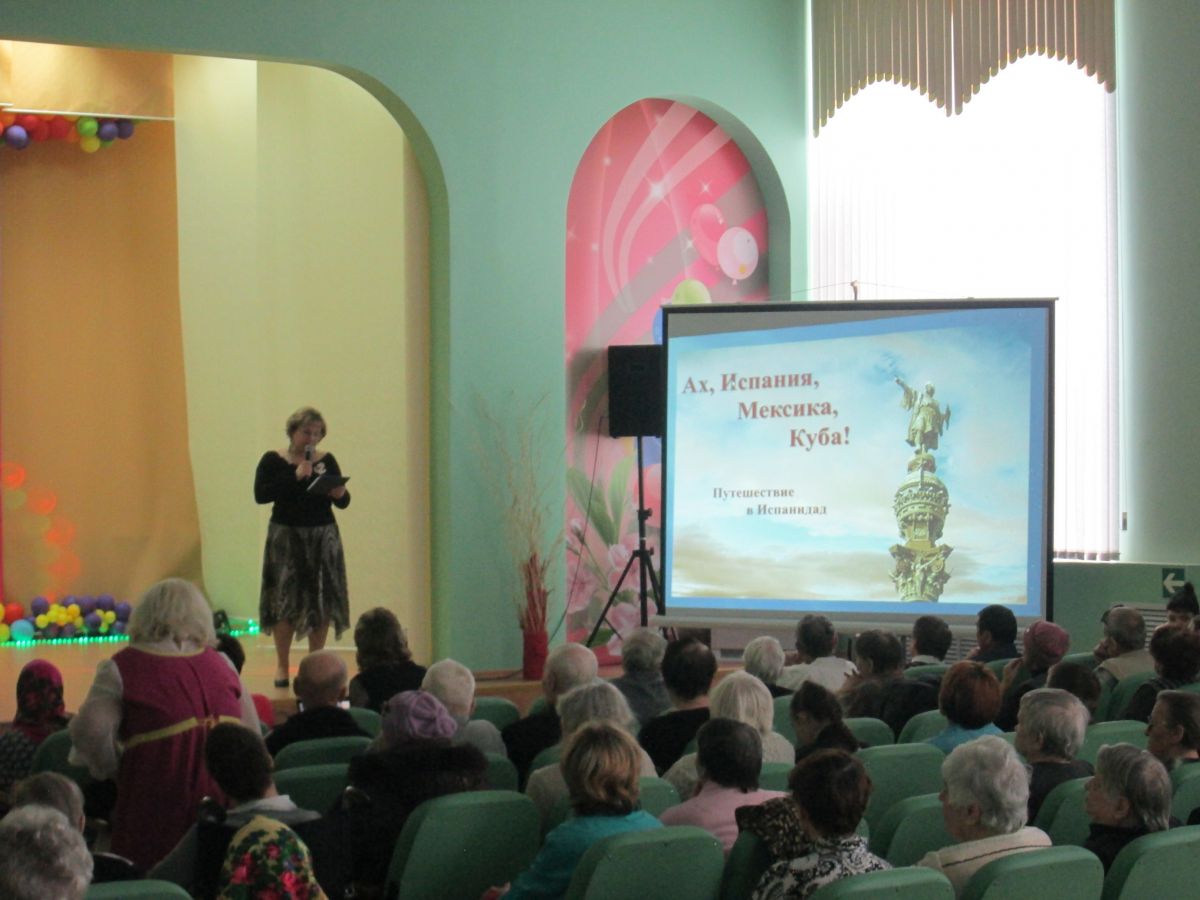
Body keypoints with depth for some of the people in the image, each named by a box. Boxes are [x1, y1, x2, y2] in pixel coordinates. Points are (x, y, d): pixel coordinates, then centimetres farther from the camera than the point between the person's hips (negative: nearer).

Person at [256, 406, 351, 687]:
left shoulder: (327, 461, 8)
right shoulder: (273, 460, 0)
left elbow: (344, 502, 7)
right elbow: (260, 494, -14)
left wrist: (340, 494, -16)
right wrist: (295, 476, -18)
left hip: (323, 537, 3)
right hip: (286, 537, -3)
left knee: (322, 601, 0)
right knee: (284, 600, -6)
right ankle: (282, 666, 1)